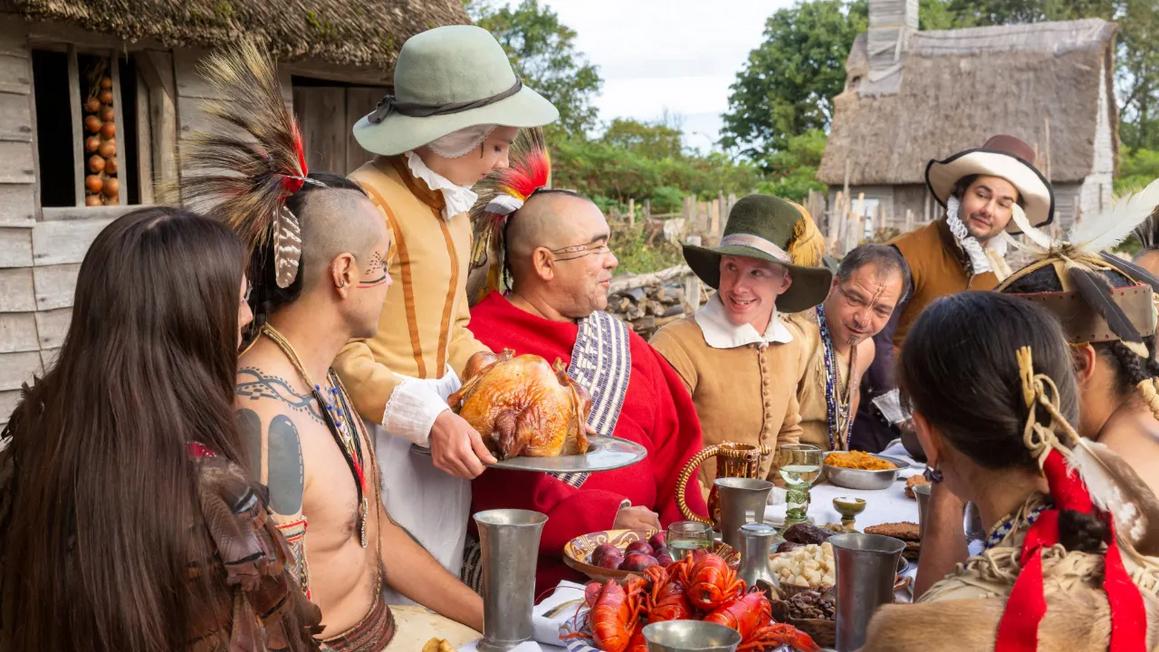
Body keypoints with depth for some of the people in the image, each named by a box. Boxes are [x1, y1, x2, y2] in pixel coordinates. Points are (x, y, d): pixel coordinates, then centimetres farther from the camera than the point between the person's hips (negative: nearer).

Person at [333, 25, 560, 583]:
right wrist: (429, 419, -23)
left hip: (444, 419, 8)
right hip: (386, 430, -8)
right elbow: (342, 353, -17)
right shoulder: (370, 201, -17)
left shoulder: (451, 203, 12)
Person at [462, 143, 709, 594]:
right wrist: (606, 517, -16)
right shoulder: (480, 343, -5)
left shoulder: (621, 341, 20)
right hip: (542, 573, -7)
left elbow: (672, 447, 16)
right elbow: (497, 484, -13)